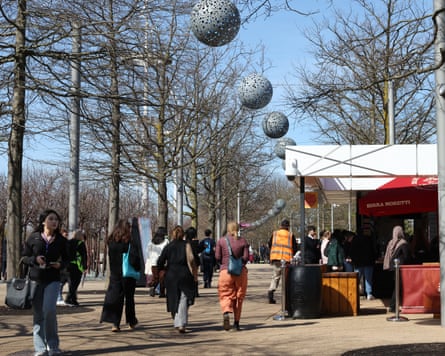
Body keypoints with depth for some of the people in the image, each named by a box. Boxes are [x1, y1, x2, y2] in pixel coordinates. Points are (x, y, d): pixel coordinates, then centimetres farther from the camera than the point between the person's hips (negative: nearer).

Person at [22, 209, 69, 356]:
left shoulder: (61, 240, 4)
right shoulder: (33, 238, 1)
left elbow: (66, 258, 15)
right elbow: (24, 257, 5)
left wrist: (61, 264, -7)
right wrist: (35, 259, -15)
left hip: (53, 280, 0)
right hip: (35, 280, 1)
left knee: (49, 309, -16)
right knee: (38, 314, 3)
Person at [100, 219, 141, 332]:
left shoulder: (111, 241, 1)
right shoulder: (129, 242, -13)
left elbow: (110, 258, 9)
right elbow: (134, 258, -20)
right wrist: (137, 269, -5)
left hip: (114, 275, 3)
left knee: (114, 297, 2)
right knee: (129, 297, 13)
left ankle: (115, 323, -11)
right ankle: (131, 322, 26)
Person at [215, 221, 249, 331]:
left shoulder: (221, 241, 0)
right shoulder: (243, 241, 2)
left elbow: (217, 257, -2)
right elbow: (246, 257, -3)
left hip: (225, 271, -1)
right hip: (240, 271, 1)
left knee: (225, 295, 2)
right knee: (238, 297, 11)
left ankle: (226, 312, -28)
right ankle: (236, 322, 15)